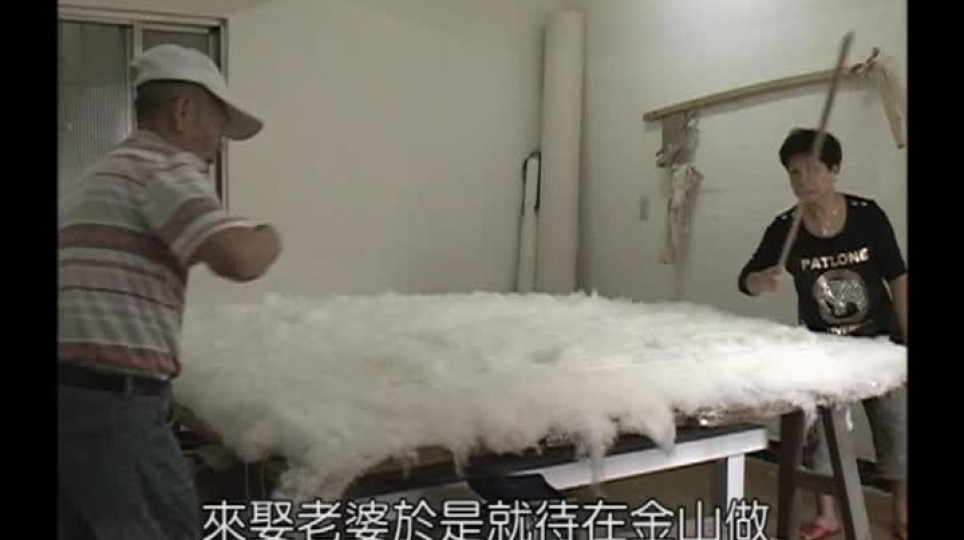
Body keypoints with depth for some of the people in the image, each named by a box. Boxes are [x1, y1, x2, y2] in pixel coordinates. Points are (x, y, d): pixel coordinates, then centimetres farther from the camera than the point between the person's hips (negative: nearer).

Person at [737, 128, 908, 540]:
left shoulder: (867, 215, -13)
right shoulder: (785, 228, -13)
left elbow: (897, 278, -5)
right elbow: (746, 280, -12)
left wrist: (907, 336, -6)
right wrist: (765, 280, -35)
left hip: (879, 341, 0)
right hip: (822, 347, 1)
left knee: (896, 426, 9)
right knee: (820, 427, 7)